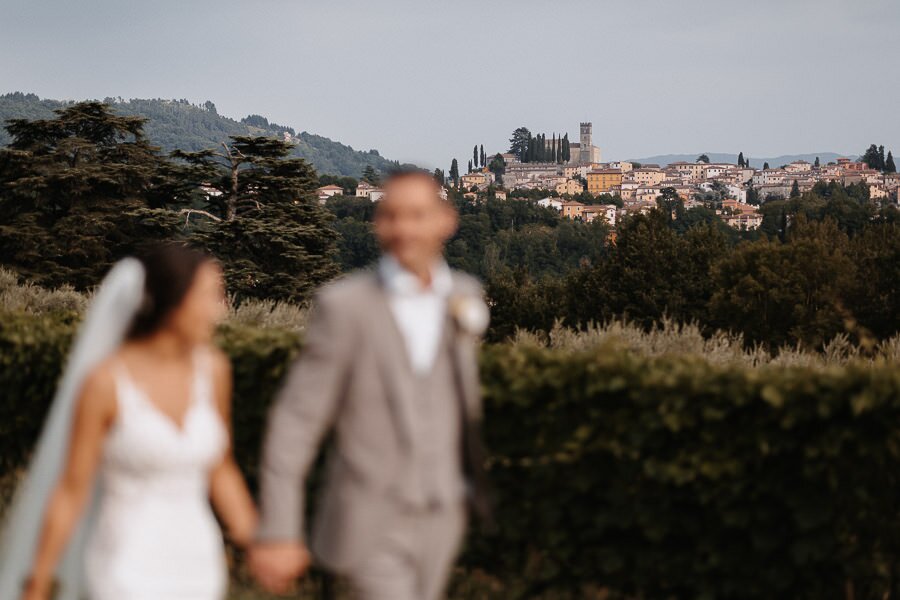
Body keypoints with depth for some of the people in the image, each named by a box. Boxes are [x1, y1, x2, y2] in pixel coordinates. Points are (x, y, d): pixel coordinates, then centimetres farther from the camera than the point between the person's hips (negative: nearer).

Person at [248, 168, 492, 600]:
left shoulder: (464, 294, 3)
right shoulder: (344, 305, -14)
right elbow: (294, 421, -12)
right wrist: (277, 533, -15)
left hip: (438, 521, 6)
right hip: (370, 527, -5)